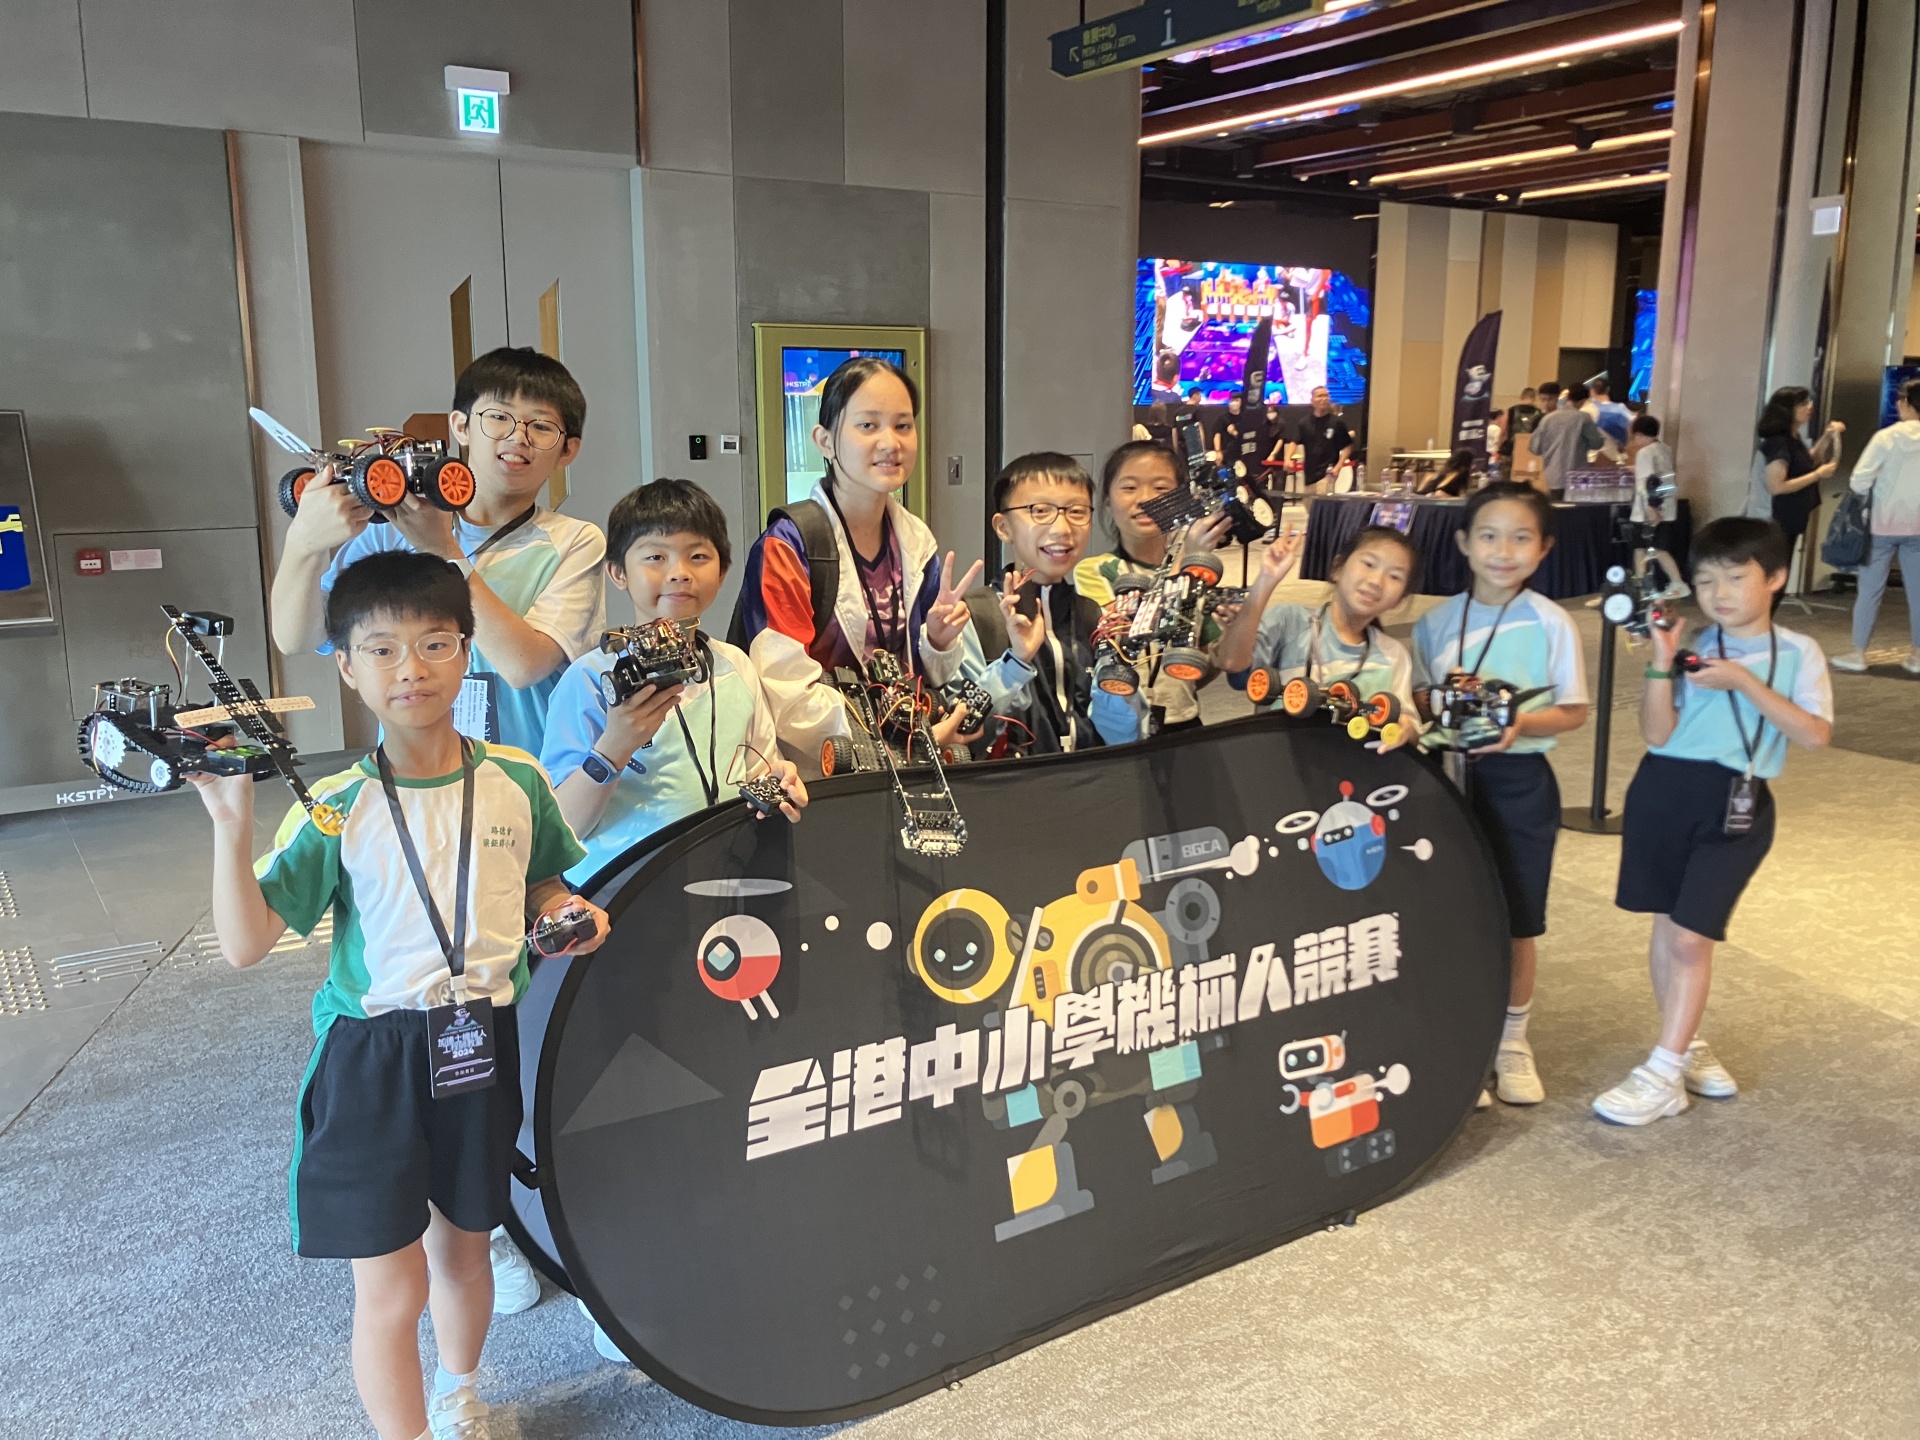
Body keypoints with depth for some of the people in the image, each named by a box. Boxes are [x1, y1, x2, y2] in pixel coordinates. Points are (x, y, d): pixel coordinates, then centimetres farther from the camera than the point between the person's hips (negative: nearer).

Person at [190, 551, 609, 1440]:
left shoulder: (516, 781, -4)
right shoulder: (336, 810, -11)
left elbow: (545, 883, 14)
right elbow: (245, 944, -16)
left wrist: (569, 914, -7)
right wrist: (231, 824, -26)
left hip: (484, 1040, 3)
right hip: (371, 1056, -3)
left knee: (463, 1244, 21)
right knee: (390, 1284, 2)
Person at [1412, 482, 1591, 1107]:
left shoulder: (1552, 625, -6)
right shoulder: (1436, 621, 2)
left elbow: (1574, 711, -4)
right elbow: (1417, 698, 7)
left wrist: (1521, 723, -22)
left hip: (1519, 781, -2)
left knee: (1516, 921, 7)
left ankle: (1511, 1038, 26)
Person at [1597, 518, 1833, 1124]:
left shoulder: (1798, 653, 0)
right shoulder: (1690, 649, 2)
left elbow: (1815, 734, -13)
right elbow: (1658, 734, -5)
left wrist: (1744, 682, -18)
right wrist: (1660, 665, -15)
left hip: (1736, 804, -2)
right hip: (1666, 791, 3)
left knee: (1692, 936, -7)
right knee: (1667, 927, 12)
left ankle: (1663, 1073, -1)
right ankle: (1685, 1045, 29)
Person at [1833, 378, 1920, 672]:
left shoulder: (1887, 437, -11)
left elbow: (1859, 480, -12)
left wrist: (1871, 499, 7)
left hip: (1883, 524, -3)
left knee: (1870, 590, 4)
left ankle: (1858, 653, 8)